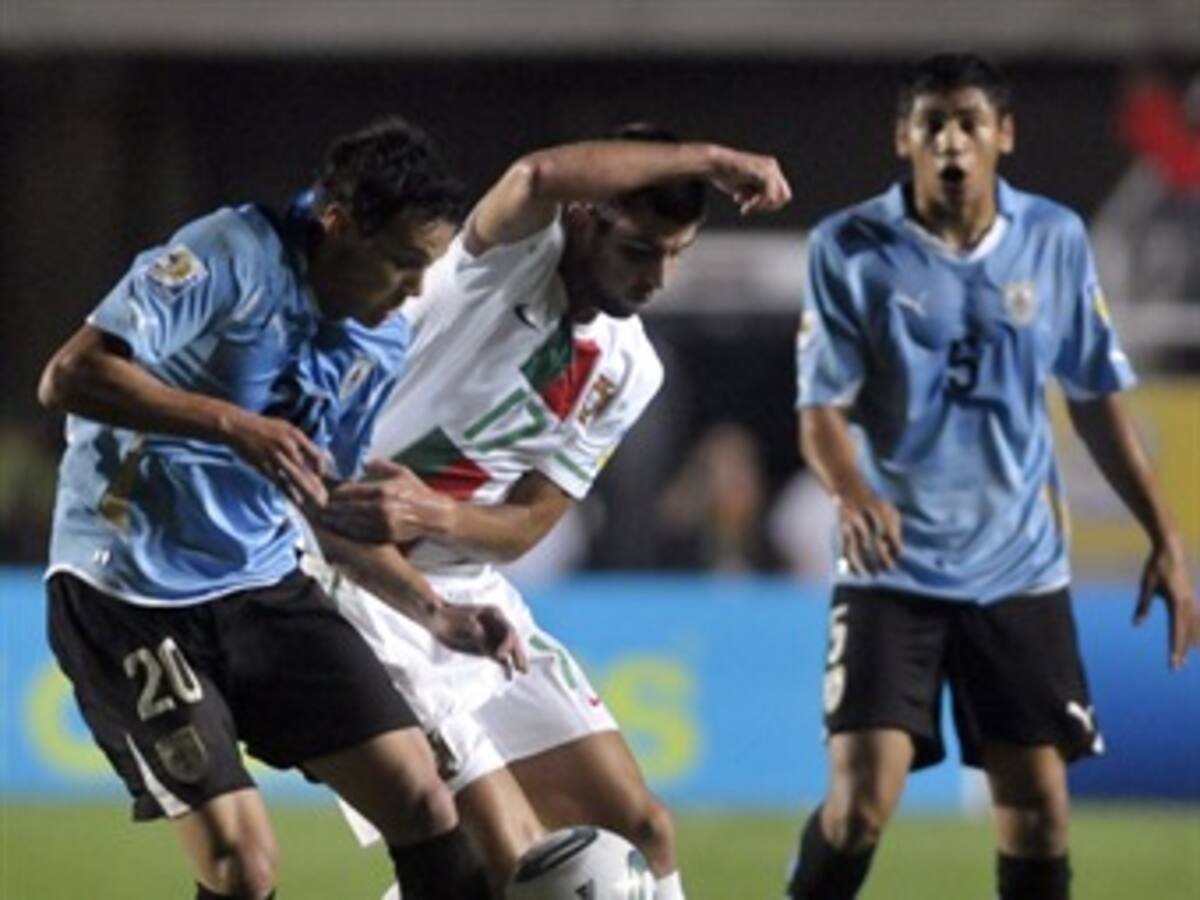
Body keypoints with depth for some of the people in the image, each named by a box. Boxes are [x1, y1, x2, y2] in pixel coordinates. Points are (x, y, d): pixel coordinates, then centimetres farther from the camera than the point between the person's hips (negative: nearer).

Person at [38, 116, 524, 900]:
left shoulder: (384, 347, 6)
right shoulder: (234, 255, -16)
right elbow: (70, 376, -22)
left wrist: (435, 613, 7)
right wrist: (233, 425, -29)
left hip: (264, 586, 7)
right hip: (131, 594, -7)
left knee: (420, 799, -4)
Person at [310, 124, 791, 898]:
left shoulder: (629, 370, 5)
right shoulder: (515, 255, -14)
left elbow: (526, 526, 1)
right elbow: (540, 178, -39)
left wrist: (434, 515, -21)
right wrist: (706, 160, -31)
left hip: (467, 593, 8)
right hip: (360, 577, -8)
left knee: (636, 825, 8)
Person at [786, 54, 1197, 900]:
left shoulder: (1054, 239, 1)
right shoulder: (849, 249, -7)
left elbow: (1096, 398, 11)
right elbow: (822, 409, -10)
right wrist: (851, 491, -32)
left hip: (1021, 568, 3)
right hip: (894, 568, -3)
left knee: (1036, 804, 1)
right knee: (861, 800, -14)